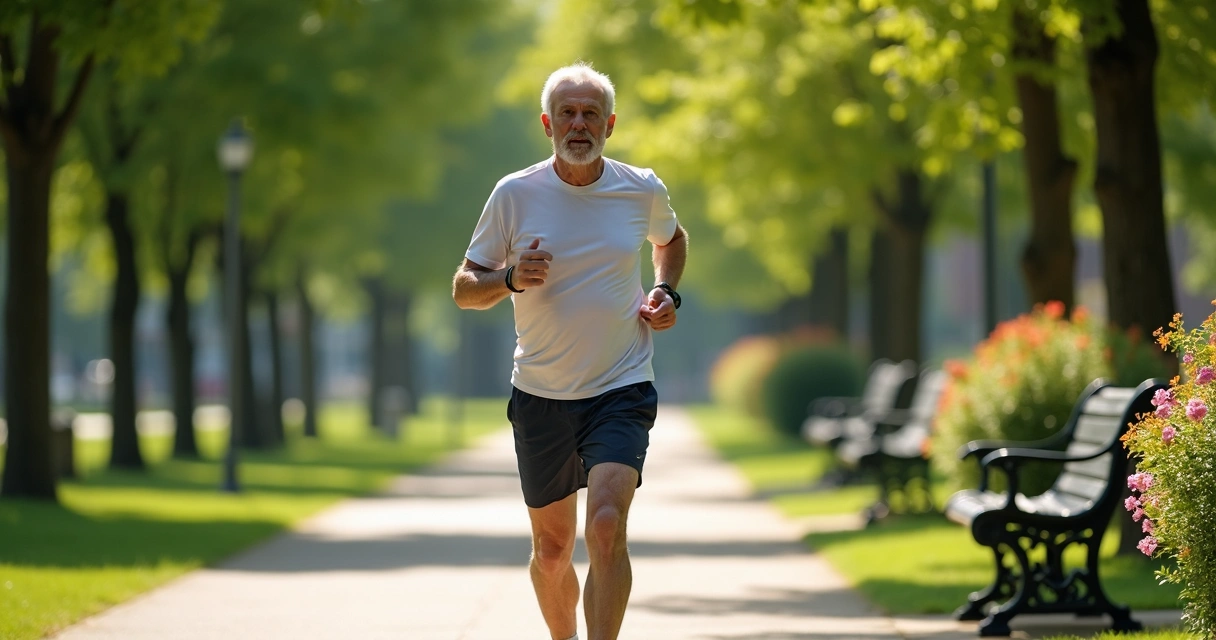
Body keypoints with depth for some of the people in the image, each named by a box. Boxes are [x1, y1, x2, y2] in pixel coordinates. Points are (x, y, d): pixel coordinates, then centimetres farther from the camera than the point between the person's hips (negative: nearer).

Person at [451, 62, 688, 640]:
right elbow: (464, 289, 2)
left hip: (622, 391, -1)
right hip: (541, 397, 1)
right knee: (552, 548, 10)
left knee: (606, 527, -21)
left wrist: (666, 293, 6)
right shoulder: (514, 194, -4)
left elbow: (671, 240, 25)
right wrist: (511, 279, -19)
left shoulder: (643, 191, 1)